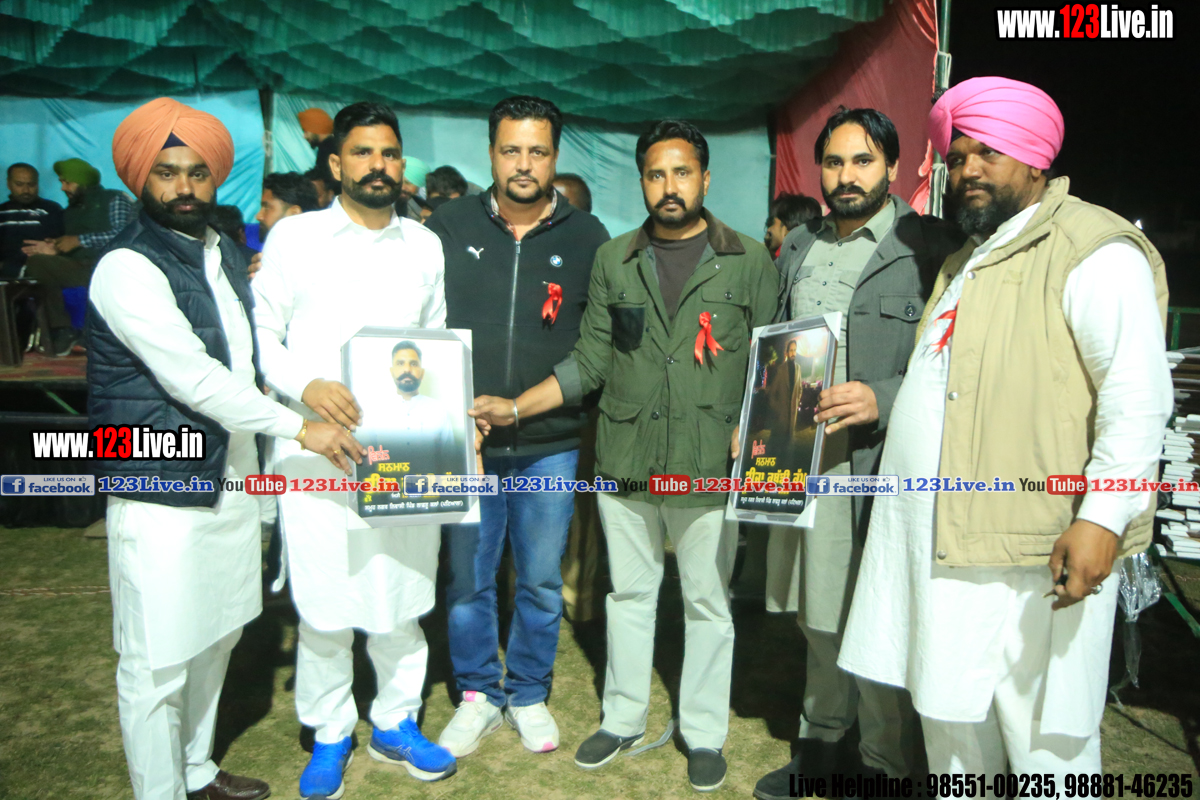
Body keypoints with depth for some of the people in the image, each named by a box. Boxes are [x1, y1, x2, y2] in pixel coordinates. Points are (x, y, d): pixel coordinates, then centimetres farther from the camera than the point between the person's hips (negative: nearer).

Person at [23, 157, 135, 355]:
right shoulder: (70, 212, 29)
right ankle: (61, 329, -18)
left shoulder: (114, 200, 8)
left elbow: (122, 234, -10)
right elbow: (73, 250, 25)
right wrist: (55, 250, 3)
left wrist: (78, 240, -6)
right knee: (36, 263, -19)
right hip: (80, 268, 6)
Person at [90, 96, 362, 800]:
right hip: (161, 497, -8)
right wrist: (299, 426, -19)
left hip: (231, 483, 8)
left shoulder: (228, 254, 11)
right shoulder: (127, 268, -14)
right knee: (158, 663, 1)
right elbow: (191, 377, -21)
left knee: (217, 636, 20)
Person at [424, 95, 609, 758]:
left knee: (541, 582, 12)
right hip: (465, 441, 1)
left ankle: (528, 694, 34)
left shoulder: (587, 237, 1)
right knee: (467, 579, 11)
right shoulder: (450, 226, 2)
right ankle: (478, 694, 33)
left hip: (551, 445, 0)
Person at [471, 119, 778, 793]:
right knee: (629, 595, 15)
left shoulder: (750, 263, 1)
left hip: (710, 468, -2)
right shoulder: (614, 261, 7)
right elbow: (590, 361, 6)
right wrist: (513, 408, -2)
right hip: (626, 464, 2)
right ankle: (624, 718, 34)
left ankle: (705, 732, 30)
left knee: (708, 603, 10)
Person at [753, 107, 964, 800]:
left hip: (876, 465, -6)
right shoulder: (798, 246, 16)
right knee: (818, 617, 17)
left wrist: (882, 401, -21)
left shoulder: (930, 247, -4)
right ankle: (821, 744, 34)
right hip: (797, 457, 6)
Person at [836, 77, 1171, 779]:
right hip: (939, 541, 9)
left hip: (1034, 549, -8)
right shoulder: (966, 262, 21)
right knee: (948, 715, 18)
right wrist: (872, 403, 19)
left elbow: (1138, 393, -16)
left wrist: (1103, 517, -22)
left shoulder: (1092, 249, -7)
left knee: (1044, 733, 2)